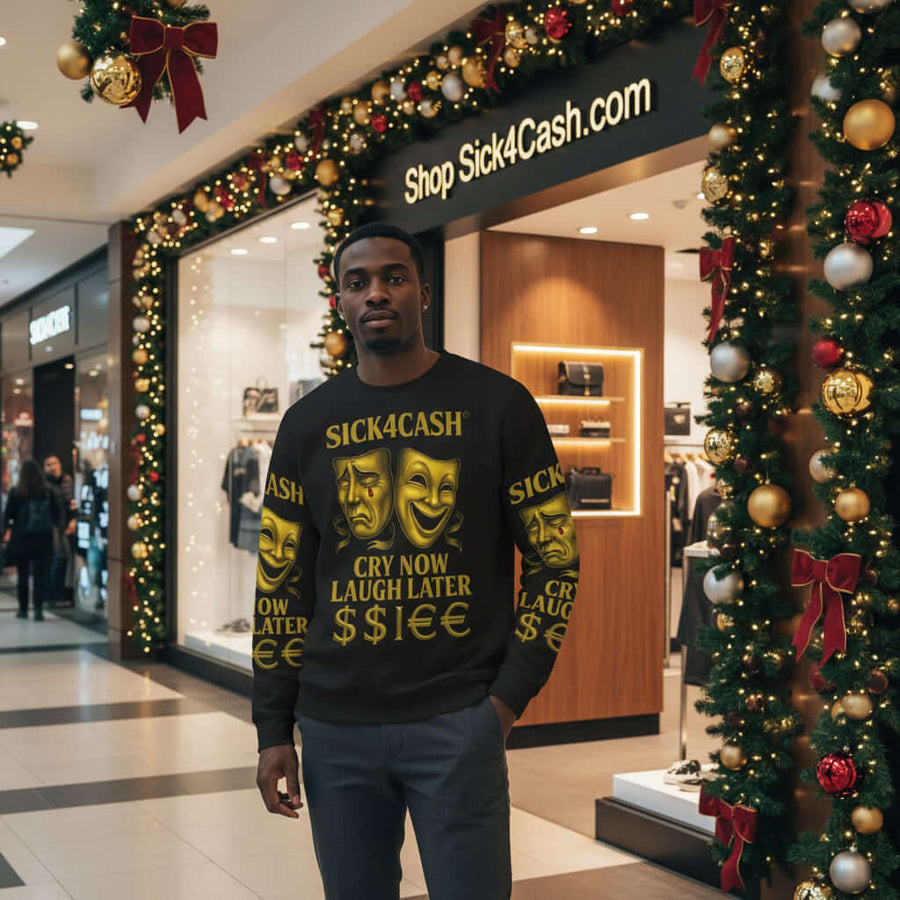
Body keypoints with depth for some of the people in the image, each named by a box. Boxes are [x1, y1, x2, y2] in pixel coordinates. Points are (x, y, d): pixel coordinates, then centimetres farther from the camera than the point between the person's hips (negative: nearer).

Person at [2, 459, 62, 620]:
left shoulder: (15, 493, -7)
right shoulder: (48, 492, -3)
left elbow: (8, 516, -3)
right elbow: (57, 516, 2)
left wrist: (7, 529, 16)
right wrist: (54, 524, 23)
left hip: (21, 540, 0)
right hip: (43, 540, 0)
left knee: (22, 575, 12)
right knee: (40, 575, 2)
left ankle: (23, 609, 20)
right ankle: (38, 609, -9)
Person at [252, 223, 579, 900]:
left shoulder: (497, 405, -1)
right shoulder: (309, 424, 7)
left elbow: (554, 557, 1)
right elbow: (280, 583, 9)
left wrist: (512, 693, -7)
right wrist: (273, 729, 5)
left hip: (458, 720, -2)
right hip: (335, 728, 3)